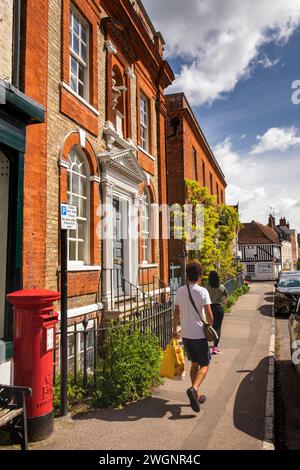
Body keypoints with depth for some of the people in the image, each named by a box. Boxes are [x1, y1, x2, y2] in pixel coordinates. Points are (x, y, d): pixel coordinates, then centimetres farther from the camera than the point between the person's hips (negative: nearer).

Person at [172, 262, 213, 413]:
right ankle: (194, 389, -15)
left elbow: (176, 313, 6)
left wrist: (174, 330, 16)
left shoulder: (180, 291, 1)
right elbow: (209, 315, -14)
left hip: (186, 334, 5)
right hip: (199, 334, -5)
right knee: (204, 365, 7)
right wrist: (210, 326, 5)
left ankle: (196, 395, 24)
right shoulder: (202, 291, -13)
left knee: (194, 364, 18)